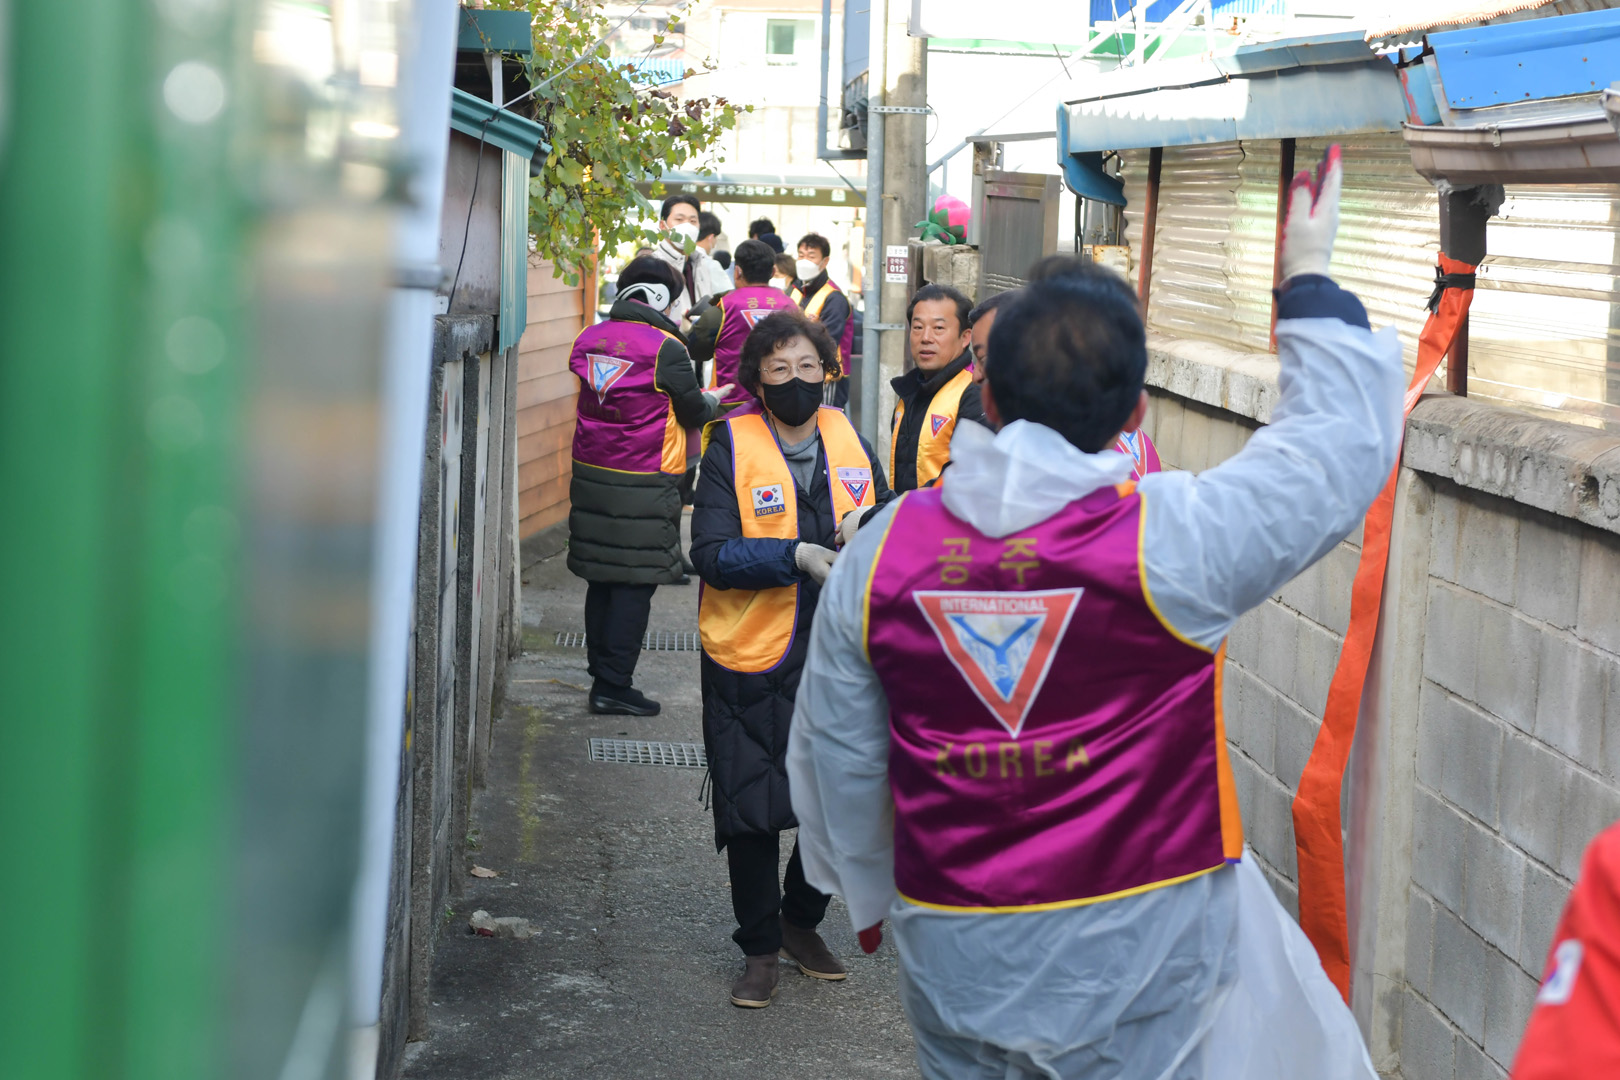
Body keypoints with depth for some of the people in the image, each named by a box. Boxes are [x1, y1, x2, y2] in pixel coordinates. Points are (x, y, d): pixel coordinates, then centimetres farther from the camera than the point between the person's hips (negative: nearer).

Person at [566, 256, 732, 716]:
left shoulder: (590, 339, 6)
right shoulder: (665, 348, -12)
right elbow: (692, 410, -2)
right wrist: (715, 399, 21)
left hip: (590, 476, 6)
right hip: (643, 484, -6)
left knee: (602, 579, 14)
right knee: (635, 583, 0)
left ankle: (602, 676, 21)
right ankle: (614, 685, 1)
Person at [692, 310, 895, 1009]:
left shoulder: (847, 440, 4)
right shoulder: (732, 445, -9)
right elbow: (711, 553, -16)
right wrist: (796, 557, -27)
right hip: (752, 662, -4)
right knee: (751, 812, 6)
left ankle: (802, 922, 36)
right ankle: (759, 947, 25)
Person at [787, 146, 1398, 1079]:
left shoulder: (881, 549, -6)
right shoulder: (1172, 540, -18)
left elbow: (837, 754, 6)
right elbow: (1345, 443, -5)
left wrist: (870, 891, 24)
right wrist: (1311, 281, 8)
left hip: (957, 961, 4)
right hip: (1143, 957, -4)